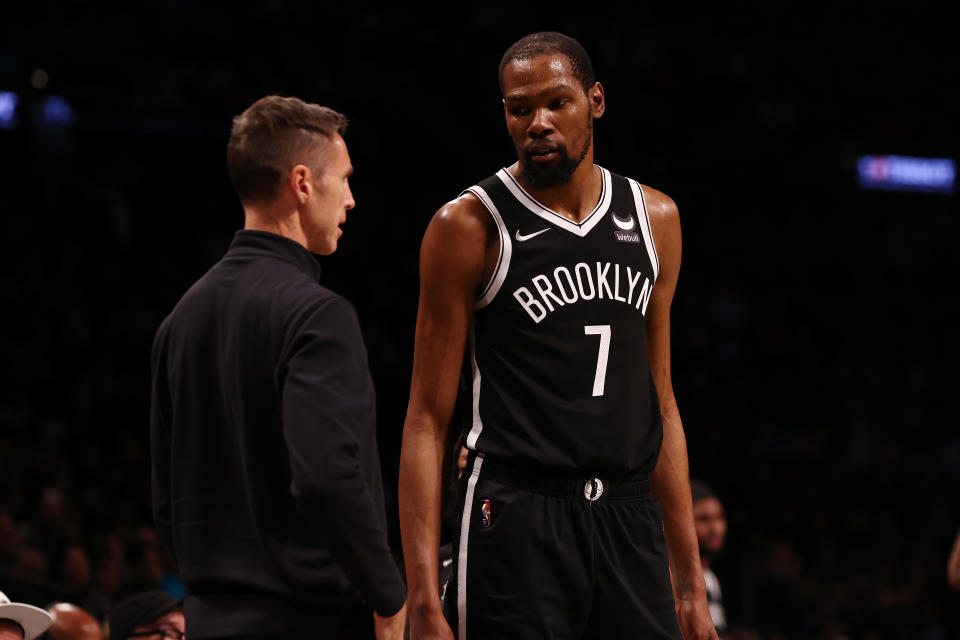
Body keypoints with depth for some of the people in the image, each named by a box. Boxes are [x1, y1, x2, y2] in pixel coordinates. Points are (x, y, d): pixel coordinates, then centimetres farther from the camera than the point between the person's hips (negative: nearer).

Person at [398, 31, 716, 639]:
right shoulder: (471, 225, -3)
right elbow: (428, 418, -4)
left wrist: (691, 584, 13)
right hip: (517, 520, -4)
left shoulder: (653, 218, 11)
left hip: (628, 521, 4)